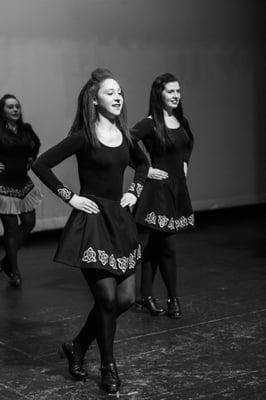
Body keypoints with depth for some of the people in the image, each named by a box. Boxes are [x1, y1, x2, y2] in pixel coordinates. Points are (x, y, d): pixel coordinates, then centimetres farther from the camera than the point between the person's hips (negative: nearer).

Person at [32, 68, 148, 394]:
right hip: (92, 222, -7)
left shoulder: (124, 135, 8)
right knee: (107, 298, -5)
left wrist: (135, 191, 13)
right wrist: (69, 197, -11)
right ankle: (108, 367, 15)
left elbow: (142, 163, 28)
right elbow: (41, 165, -12)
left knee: (126, 298, 7)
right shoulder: (83, 137, -11)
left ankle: (77, 346, 27)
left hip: (120, 220, 7)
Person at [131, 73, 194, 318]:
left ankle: (147, 297, 19)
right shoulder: (150, 124, -13)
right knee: (168, 246, -5)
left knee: (156, 245, 11)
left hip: (178, 188, 7)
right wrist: (145, 170, -16)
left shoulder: (181, 121, 9)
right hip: (158, 188, -7)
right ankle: (173, 299, 7)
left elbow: (188, 143, 30)